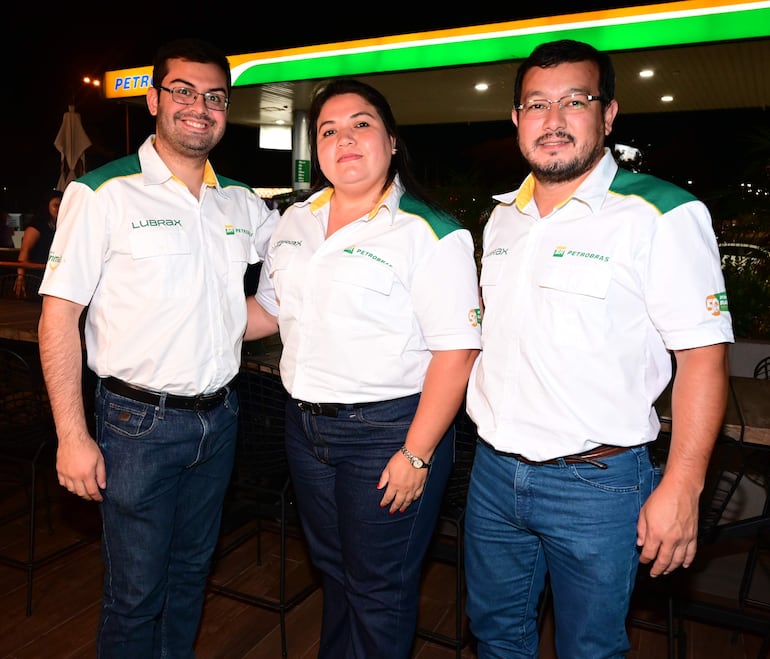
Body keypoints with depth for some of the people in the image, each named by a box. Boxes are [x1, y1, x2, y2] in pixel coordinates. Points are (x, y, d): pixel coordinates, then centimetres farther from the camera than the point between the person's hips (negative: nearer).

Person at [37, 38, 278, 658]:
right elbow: (60, 315, -9)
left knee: (191, 572, 21)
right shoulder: (104, 193, -8)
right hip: (140, 422, -4)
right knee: (136, 594, 9)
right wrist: (73, 438, -13)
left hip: (219, 416, 5)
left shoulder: (243, 203, 6)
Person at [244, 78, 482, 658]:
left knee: (378, 591, 11)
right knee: (333, 570, 25)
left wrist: (415, 455, -20)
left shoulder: (429, 233, -14)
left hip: (388, 430, -6)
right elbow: (271, 310, 18)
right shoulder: (295, 221, 8)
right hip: (306, 426, 7)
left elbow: (456, 352, -18)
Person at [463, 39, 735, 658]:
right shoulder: (503, 217, 7)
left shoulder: (660, 215, -13)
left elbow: (702, 355, -14)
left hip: (596, 484, -5)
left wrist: (681, 489, -18)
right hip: (493, 469, 6)